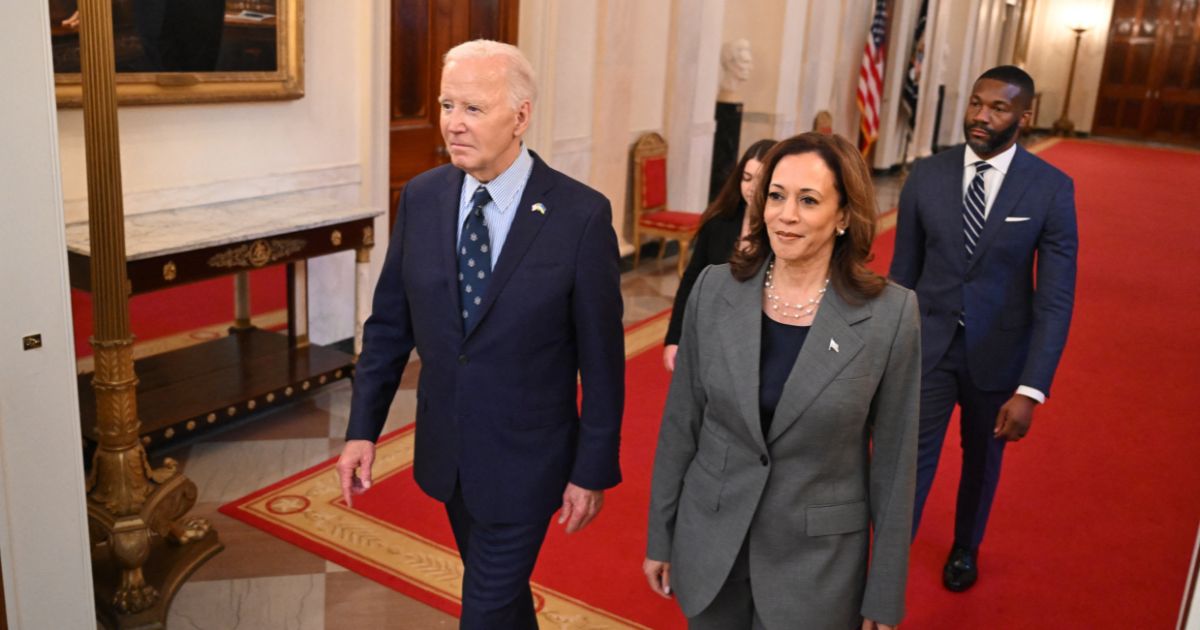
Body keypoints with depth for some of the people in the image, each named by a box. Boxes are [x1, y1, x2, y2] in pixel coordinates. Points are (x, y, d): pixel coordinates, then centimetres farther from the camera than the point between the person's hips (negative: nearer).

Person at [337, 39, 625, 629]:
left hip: (525, 460, -4)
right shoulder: (421, 197, -4)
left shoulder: (581, 214, -18)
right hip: (444, 448, 5)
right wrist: (362, 428, 1)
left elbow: (602, 357, -12)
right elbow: (389, 323, 3)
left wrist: (593, 470, -9)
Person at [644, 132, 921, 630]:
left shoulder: (891, 313, -13)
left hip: (817, 563, -2)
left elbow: (893, 459, -6)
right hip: (709, 545, 2)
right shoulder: (714, 289, -7)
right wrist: (660, 536, 6)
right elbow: (680, 423, 1)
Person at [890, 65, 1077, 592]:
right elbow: (903, 271, 1)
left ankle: (965, 547, 48)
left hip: (997, 352, 0)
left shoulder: (1051, 189, -12)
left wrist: (1031, 390, -19)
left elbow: (1056, 298, -13)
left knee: (982, 460, 21)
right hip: (927, 345, 0)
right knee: (909, 464, -3)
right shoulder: (926, 176, -7)